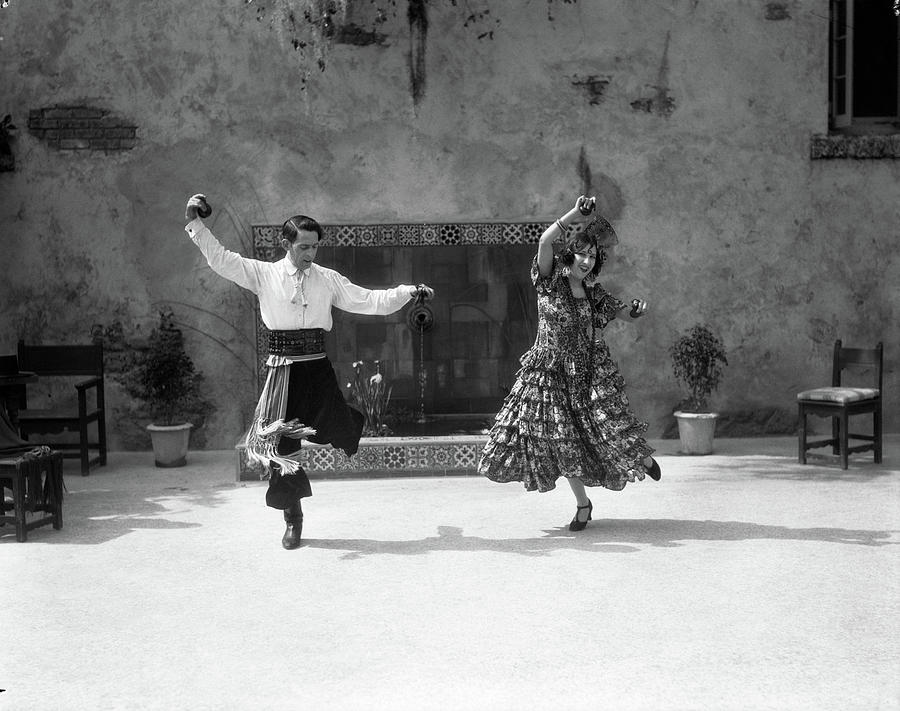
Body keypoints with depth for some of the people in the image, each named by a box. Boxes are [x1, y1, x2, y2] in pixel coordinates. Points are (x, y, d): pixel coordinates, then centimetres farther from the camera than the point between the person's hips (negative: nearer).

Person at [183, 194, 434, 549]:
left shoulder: (327, 279, 5)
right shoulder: (264, 274, 1)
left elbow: (371, 301, 4)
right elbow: (220, 259, -2)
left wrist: (409, 292, -4)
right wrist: (195, 223, -9)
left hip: (317, 368, 1)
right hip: (282, 369, -1)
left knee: (341, 433, -5)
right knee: (282, 443, 4)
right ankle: (292, 517, 21)